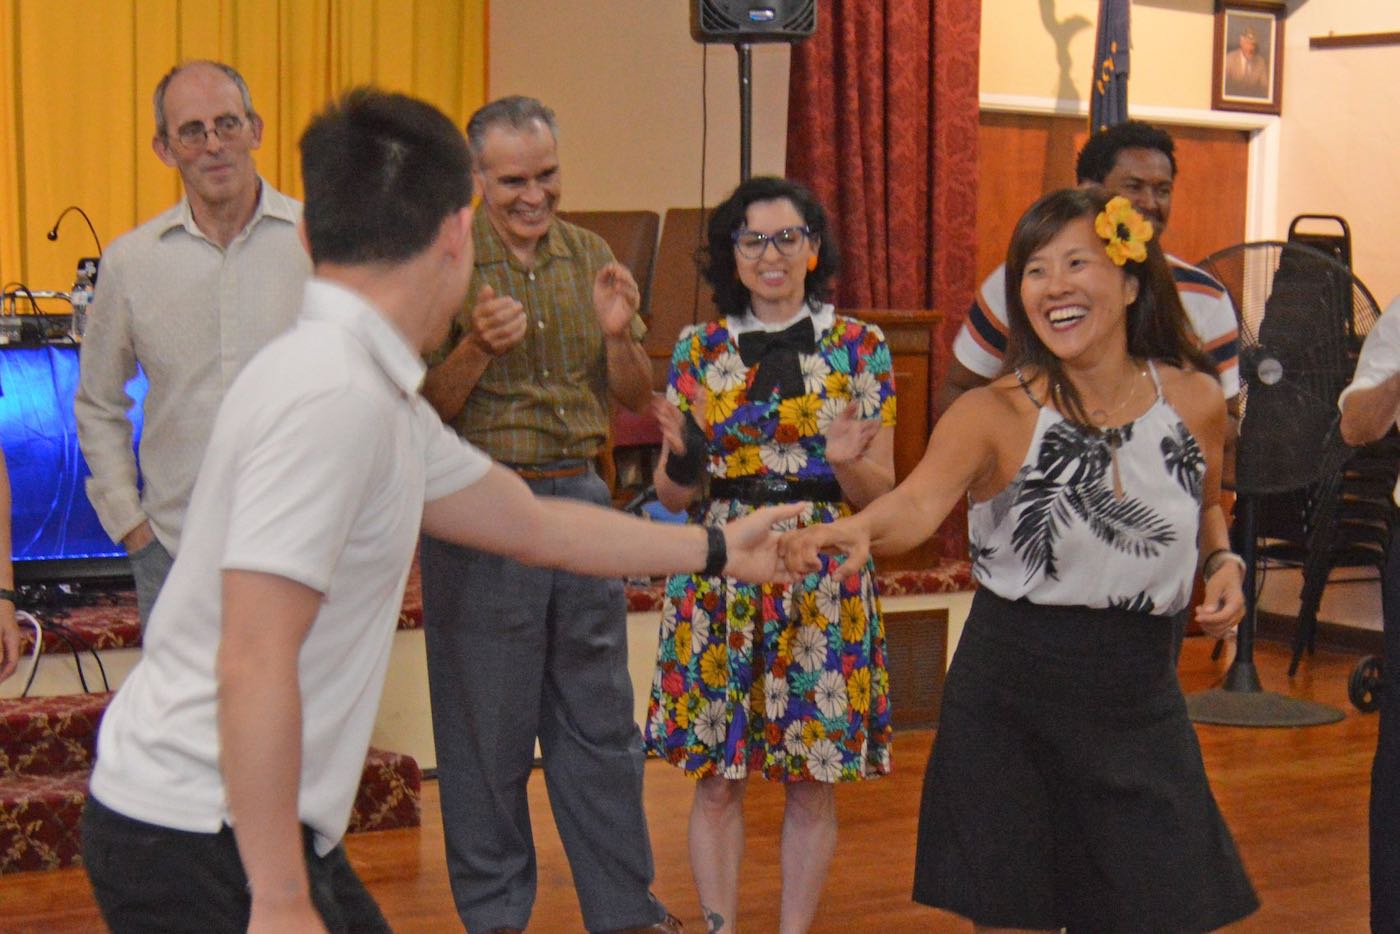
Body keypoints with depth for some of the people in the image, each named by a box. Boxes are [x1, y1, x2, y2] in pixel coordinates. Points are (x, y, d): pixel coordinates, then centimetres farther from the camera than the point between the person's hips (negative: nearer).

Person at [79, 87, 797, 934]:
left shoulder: (374, 389, 9)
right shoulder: (333, 396, -22)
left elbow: (534, 524, 21)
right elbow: (253, 665, -27)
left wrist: (717, 549, 31)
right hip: (204, 846, -9)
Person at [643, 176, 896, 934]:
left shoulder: (860, 347, 3)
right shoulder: (698, 349, 6)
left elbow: (880, 493, 2)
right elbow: (673, 495, 7)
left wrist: (847, 463, -19)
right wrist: (683, 460, -15)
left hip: (824, 581, -1)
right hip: (720, 575, 1)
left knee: (813, 779, 4)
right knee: (716, 778, 3)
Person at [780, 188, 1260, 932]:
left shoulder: (1193, 399, -1)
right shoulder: (995, 414, -11)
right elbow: (920, 500, -30)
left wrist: (1224, 563, -2)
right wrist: (855, 531, -52)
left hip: (1138, 698, 3)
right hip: (1009, 701, -2)